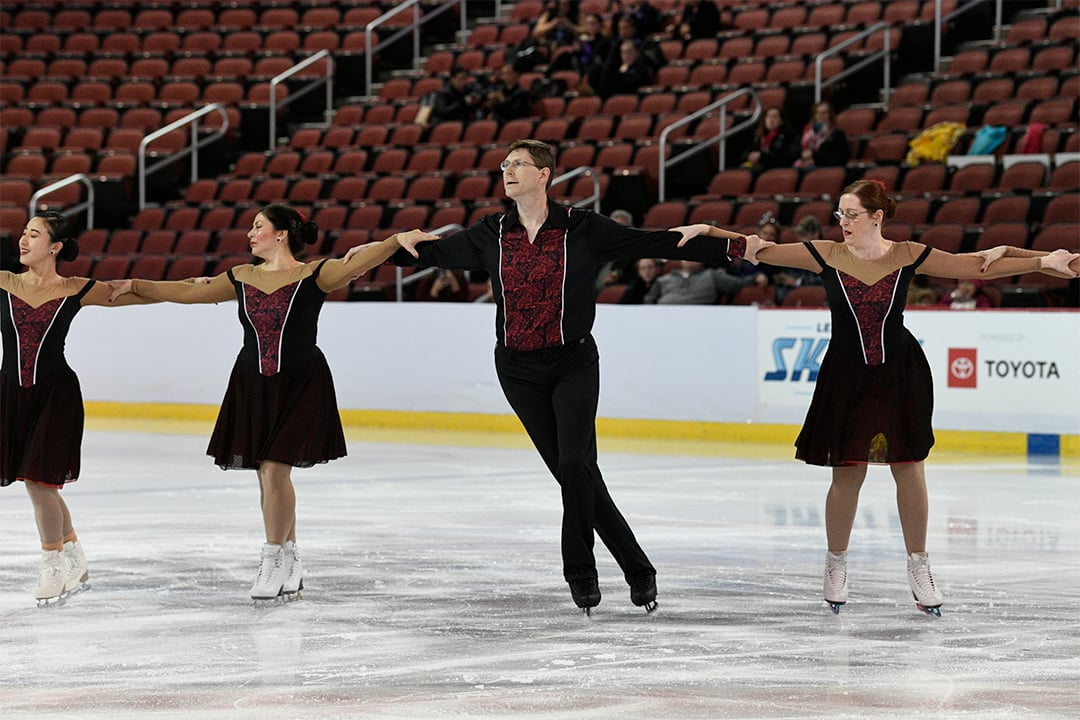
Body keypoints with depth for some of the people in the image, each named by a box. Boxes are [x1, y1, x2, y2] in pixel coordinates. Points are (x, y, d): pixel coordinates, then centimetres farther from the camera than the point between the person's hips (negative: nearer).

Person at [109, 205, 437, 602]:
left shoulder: (313, 275, -5)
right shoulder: (241, 279, 9)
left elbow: (356, 263, -18)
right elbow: (187, 292, 15)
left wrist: (397, 241, -35)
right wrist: (135, 286, 16)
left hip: (300, 385, -5)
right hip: (253, 386, 5)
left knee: (274, 469, -13)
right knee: (270, 475, 6)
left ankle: (274, 559, -1)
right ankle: (289, 561, 16)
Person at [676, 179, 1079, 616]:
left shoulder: (907, 256, -7)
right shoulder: (826, 255, -7)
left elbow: (978, 267, -5)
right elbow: (764, 252, -7)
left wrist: (1044, 261, -10)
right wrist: (707, 232, -15)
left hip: (900, 374, 0)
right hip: (846, 376, 0)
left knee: (909, 469, 3)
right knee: (847, 473, 2)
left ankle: (918, 568, 17)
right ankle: (836, 565, 22)